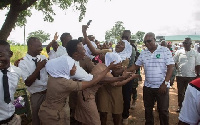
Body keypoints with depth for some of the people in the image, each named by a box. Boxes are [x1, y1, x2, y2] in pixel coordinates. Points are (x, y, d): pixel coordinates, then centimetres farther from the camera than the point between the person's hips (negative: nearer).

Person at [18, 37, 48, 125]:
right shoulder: (23, 63, -13)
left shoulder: (43, 58, -1)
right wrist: (38, 68, -25)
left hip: (49, 92, 4)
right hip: (36, 95, -4)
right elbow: (28, 83, -19)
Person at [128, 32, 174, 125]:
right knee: (148, 109, 16)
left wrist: (165, 83, -16)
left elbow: (170, 67, -10)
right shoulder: (143, 53, 6)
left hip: (162, 87, -4)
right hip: (147, 86, 4)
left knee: (163, 110, 8)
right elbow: (136, 66, 11)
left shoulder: (165, 50, -7)